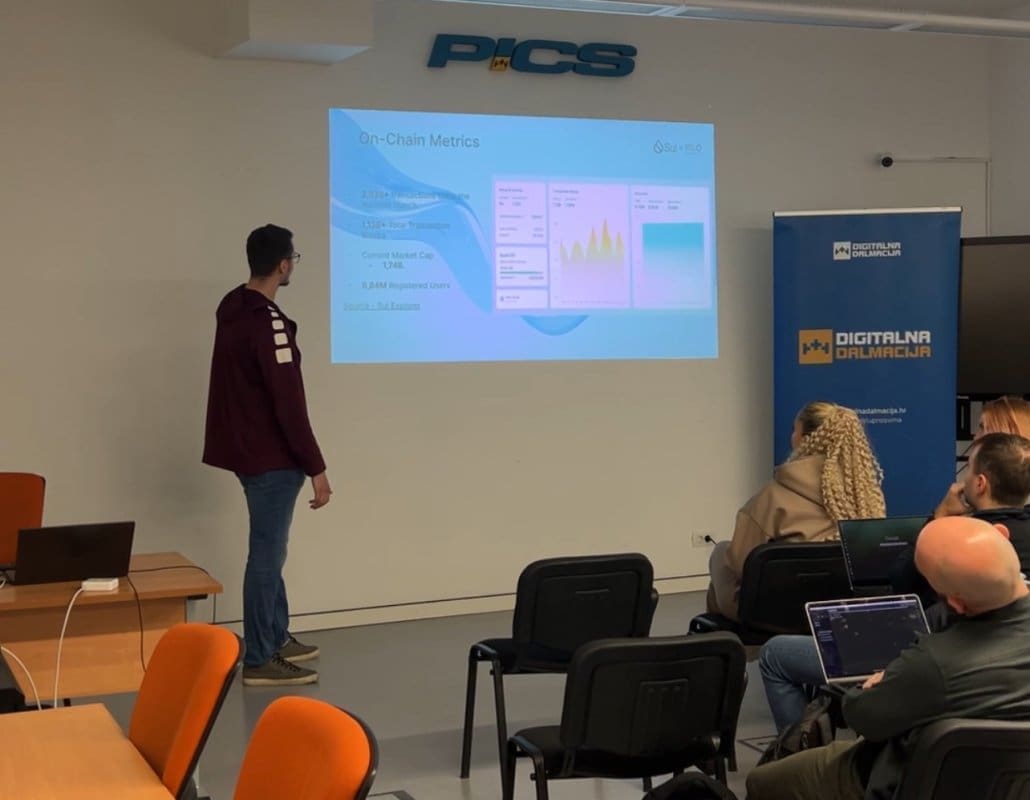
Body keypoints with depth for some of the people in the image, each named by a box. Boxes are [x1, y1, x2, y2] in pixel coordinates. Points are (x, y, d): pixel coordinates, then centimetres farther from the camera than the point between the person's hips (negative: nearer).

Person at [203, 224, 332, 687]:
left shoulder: (233, 309, 7)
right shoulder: (267, 322, -22)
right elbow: (288, 403, -23)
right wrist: (315, 467, -18)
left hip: (248, 448, 10)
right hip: (271, 456, -10)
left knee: (268, 548, 19)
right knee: (267, 553, -2)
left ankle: (278, 639, 31)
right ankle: (259, 660, 6)